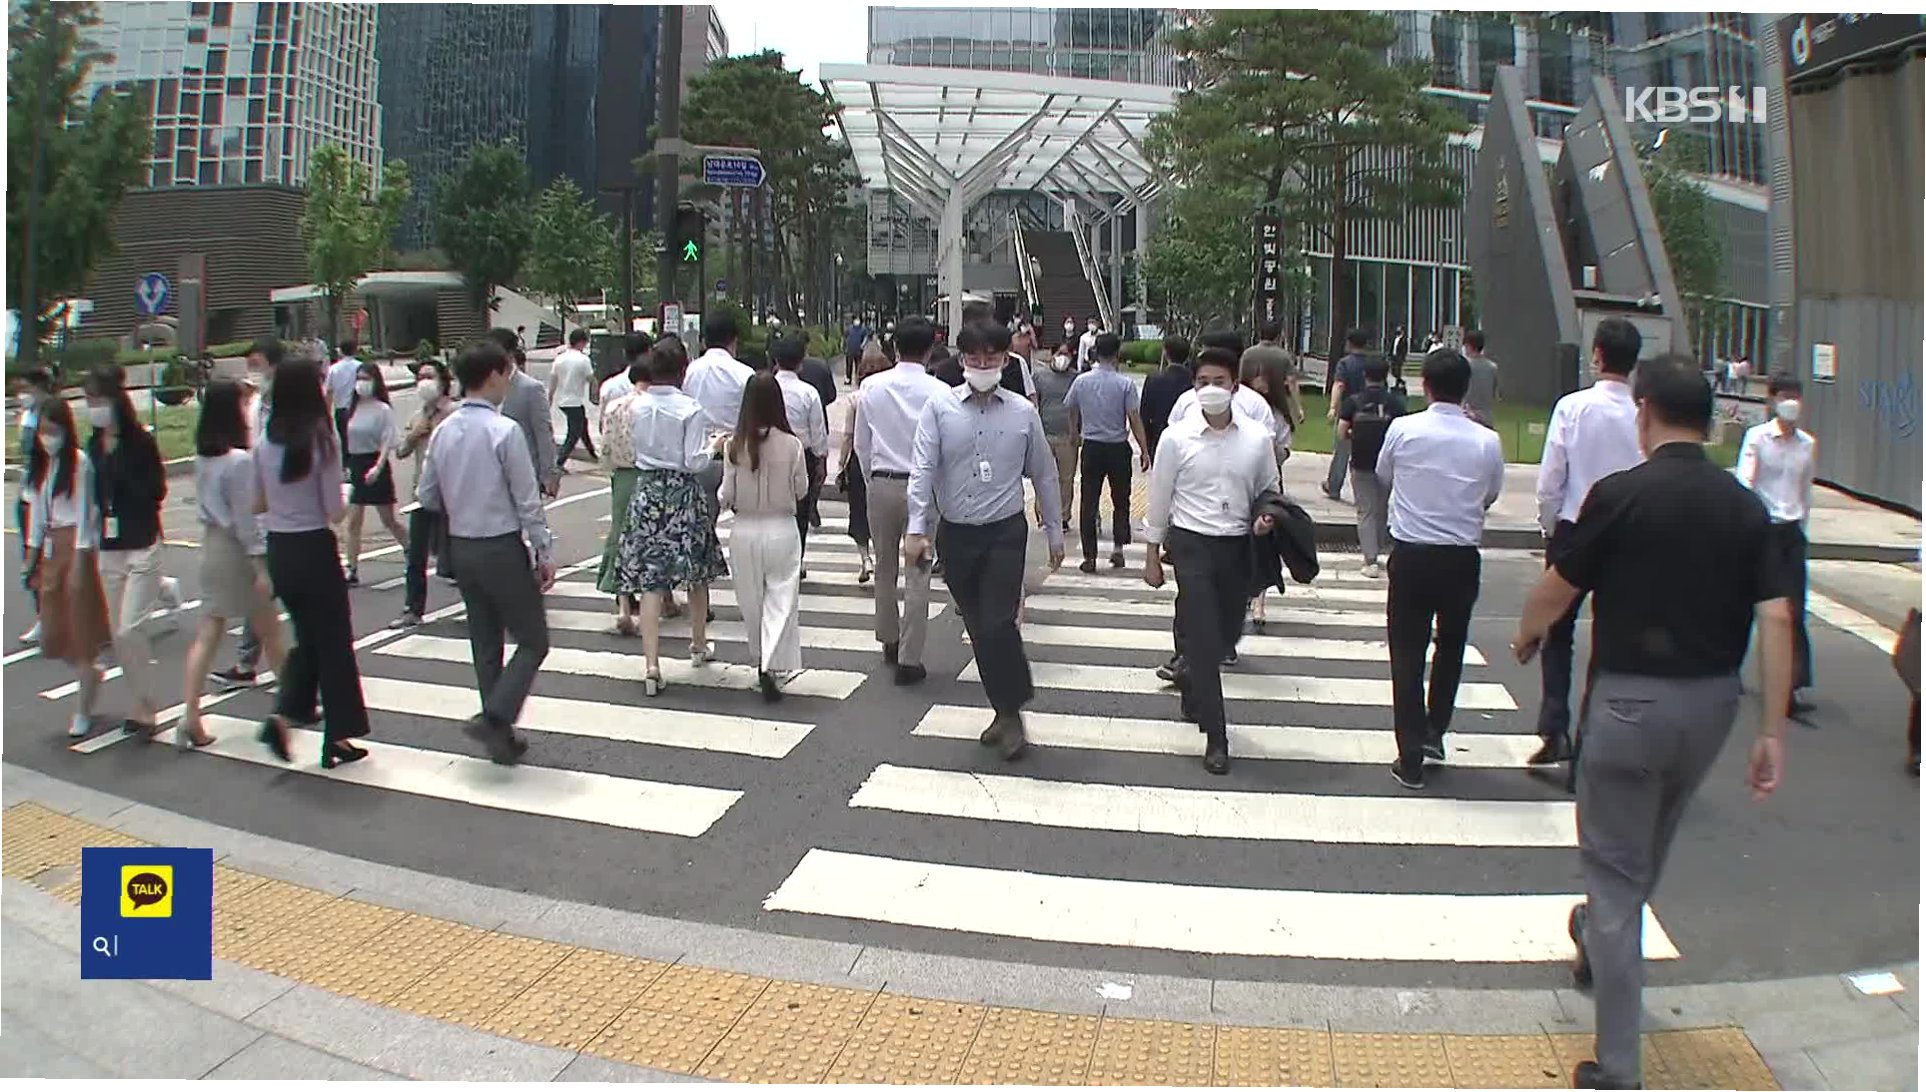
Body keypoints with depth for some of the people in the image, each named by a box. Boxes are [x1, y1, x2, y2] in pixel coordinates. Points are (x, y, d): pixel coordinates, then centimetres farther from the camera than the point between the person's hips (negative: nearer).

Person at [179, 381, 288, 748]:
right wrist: (260, 565, -15)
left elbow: (208, 504, 11)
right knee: (270, 633, 10)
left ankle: (191, 717, -1)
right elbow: (245, 518, -18)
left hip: (212, 545, 7)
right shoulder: (239, 461, -18)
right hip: (238, 550, -7)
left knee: (207, 635, 5)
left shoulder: (202, 456, 5)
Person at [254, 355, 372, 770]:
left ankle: (285, 713, 7)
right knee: (333, 642, 8)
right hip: (315, 550, -5)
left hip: (278, 551, 5)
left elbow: (257, 504, 7)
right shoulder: (320, 440, -16)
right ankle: (337, 738, 14)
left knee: (307, 637, 22)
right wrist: (343, 504, 6)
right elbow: (335, 511, -14)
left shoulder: (264, 443, 0)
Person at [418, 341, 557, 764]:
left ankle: (500, 737, 21)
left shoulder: (443, 432, 3)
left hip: (461, 548, 7)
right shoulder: (505, 431, -15)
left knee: (485, 644, 15)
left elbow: (427, 496, 10)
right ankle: (494, 717, -11)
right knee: (533, 640, 4)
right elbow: (528, 500, -14)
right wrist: (545, 551, -7)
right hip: (503, 548, -7)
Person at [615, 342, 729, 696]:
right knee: (697, 573, 18)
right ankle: (699, 645, 36)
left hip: (647, 492, 3)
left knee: (650, 580, 0)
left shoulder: (637, 407, -1)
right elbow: (695, 462, -13)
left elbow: (635, 448, 8)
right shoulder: (691, 409, -13)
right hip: (684, 493, -2)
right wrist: (714, 447, 4)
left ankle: (651, 664, -8)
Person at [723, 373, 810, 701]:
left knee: (751, 601, 16)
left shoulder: (734, 446, -9)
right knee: (781, 600, 3)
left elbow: (727, 496, -4)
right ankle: (773, 667, -9)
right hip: (782, 529, -1)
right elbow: (802, 491, -1)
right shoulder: (791, 445, -11)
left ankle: (761, 660, 31)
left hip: (744, 530, 2)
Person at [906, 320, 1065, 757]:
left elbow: (1044, 475, 9)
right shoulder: (939, 407, -1)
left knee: (998, 624, -12)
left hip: (1005, 532, -2)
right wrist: (917, 529, -16)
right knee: (978, 628, 10)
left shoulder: (1023, 412, 1)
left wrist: (1054, 532, 12)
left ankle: (1011, 712, 7)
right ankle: (1006, 711, 26)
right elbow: (923, 470, -6)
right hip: (955, 533, 2)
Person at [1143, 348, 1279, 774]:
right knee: (1204, 640, -5)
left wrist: (1266, 517, -10)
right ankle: (1215, 736, 2)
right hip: (1192, 546, -3)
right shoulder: (1176, 437, -5)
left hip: (1238, 546, 3)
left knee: (1226, 635, 14)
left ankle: (1189, 677, 47)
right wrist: (1152, 554, 4)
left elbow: (1269, 491, 12)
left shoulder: (1257, 438, 1)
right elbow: (1159, 499, 2)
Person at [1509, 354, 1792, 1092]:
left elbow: (1556, 592, -7)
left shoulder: (1621, 493, -14)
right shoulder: (1745, 507, -1)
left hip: (1632, 699, -5)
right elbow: (1776, 619, -6)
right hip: (1713, 703, 6)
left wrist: (1526, 636, 15)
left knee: (1615, 870, 4)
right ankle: (1598, 943, 54)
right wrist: (1772, 732, -3)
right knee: (1648, 851, 27)